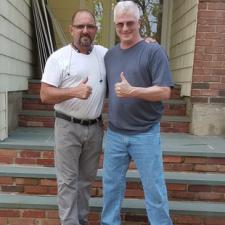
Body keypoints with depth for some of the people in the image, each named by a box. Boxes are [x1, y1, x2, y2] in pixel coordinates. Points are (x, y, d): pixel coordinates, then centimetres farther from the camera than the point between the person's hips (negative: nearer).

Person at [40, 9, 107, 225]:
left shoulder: (105, 54, 6)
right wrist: (74, 92, -24)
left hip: (95, 127, 4)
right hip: (68, 127, -4)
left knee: (86, 178, 15)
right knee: (68, 180, 2)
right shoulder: (58, 57, -6)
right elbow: (45, 95, -9)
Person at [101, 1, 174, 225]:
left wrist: (132, 91, -23)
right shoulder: (110, 54, 10)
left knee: (154, 187, 6)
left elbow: (164, 91, -12)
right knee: (111, 184, 13)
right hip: (114, 133, 4)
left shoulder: (153, 51, -6)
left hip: (145, 134, -4)